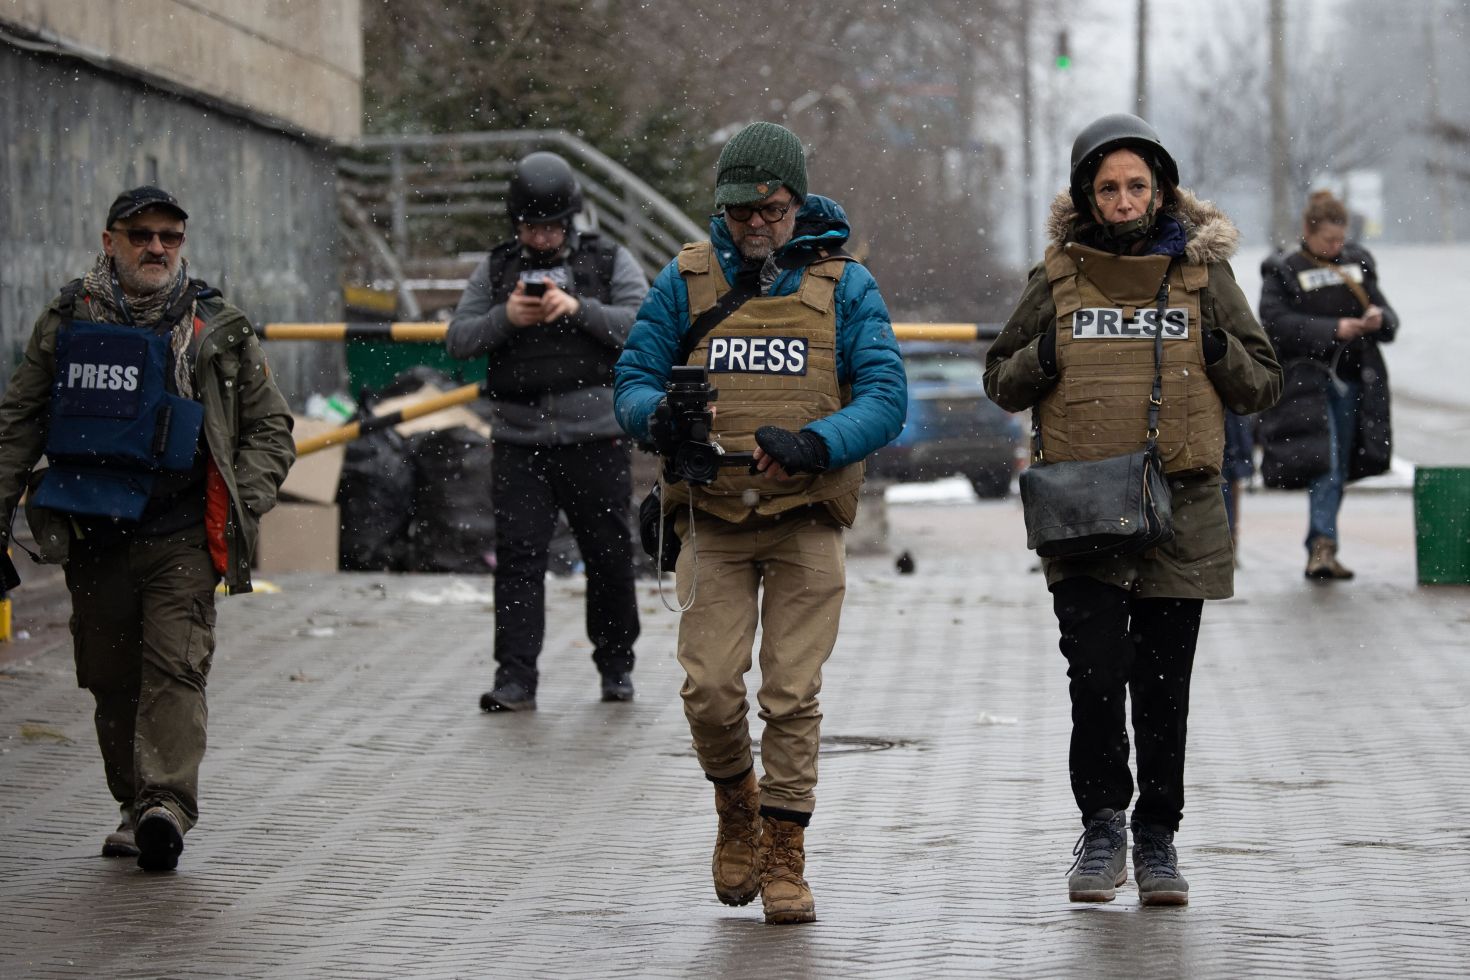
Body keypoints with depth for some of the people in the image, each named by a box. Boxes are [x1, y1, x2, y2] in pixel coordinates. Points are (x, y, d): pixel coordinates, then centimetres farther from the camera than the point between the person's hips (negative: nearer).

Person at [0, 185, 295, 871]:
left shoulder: (217, 332, 5)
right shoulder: (66, 324, 8)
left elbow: (270, 428, 10)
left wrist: (242, 505, -3)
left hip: (182, 537, -2)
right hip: (93, 535, 3)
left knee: (175, 666, -15)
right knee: (111, 679, 7)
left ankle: (167, 805, -24)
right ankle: (134, 805, 18)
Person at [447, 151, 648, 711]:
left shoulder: (609, 262, 6)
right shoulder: (496, 270, 11)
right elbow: (457, 340, 6)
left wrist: (580, 308, -18)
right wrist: (505, 317, -12)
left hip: (596, 439, -1)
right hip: (520, 444, 1)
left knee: (608, 555, 6)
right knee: (518, 556, -7)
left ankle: (616, 666, 24)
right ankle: (515, 680, -8)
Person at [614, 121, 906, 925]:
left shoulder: (845, 286, 1)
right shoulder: (687, 280, 5)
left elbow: (884, 399, -5)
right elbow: (633, 377, 5)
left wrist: (813, 445, -24)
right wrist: (657, 420, -19)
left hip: (806, 521, -1)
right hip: (714, 520, 1)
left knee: (792, 694, -3)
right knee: (709, 690, -7)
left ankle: (784, 860, 7)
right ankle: (736, 807, 22)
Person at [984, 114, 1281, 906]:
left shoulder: (1203, 275, 8)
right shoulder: (1057, 278, 7)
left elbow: (1263, 387, 13)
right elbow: (1000, 381, 15)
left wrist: (1221, 354, -8)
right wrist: (1040, 360, -6)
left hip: (1181, 512, 1)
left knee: (1163, 687, 6)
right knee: (1096, 668, -13)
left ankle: (1157, 839, 19)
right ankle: (1101, 827, 4)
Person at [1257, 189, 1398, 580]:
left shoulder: (1358, 263, 13)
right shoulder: (1284, 271, 0)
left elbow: (1388, 316, 15)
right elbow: (1276, 324, -14)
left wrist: (1380, 319, -10)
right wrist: (1333, 330, -20)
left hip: (1352, 382, 5)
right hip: (1307, 382, -5)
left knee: (1340, 471, 7)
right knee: (1325, 466, -17)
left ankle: (1319, 553, 15)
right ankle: (1323, 545, -20)